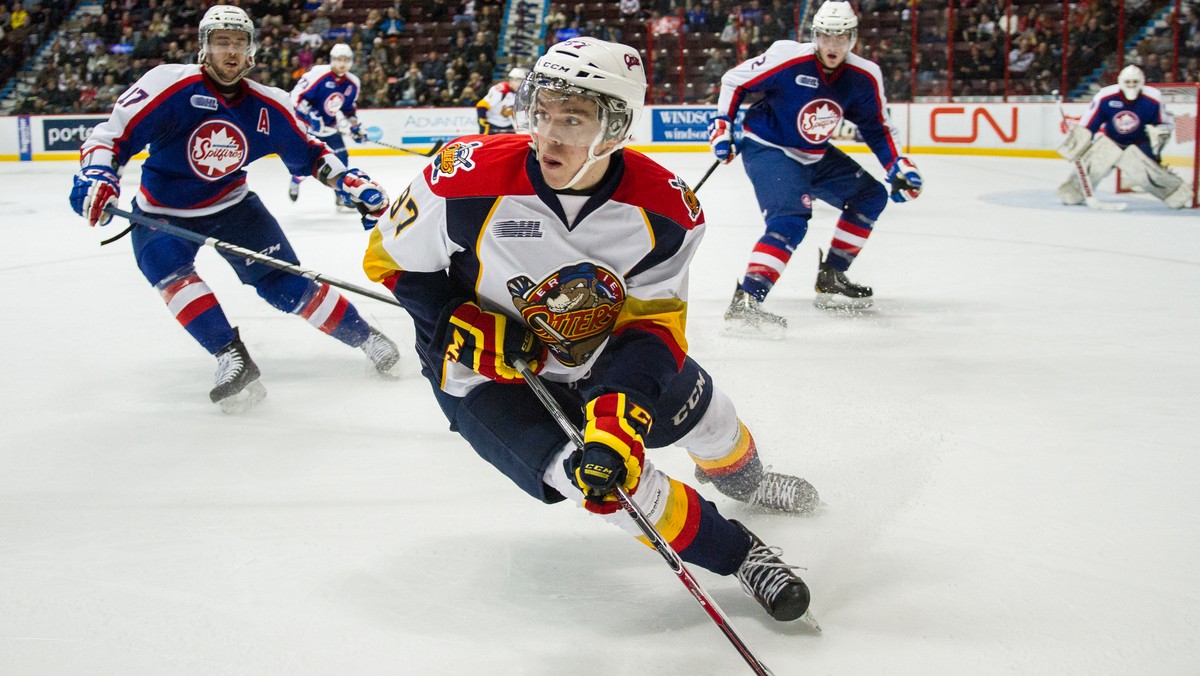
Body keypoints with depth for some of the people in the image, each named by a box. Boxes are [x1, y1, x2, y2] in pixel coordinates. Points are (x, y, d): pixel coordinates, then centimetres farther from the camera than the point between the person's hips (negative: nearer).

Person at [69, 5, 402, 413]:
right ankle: (232, 358, -27)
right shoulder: (170, 86, -23)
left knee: (283, 281, -7)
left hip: (232, 205, 2)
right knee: (171, 270, -32)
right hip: (162, 214, -2)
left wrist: (350, 183, -9)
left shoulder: (268, 107, -10)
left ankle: (365, 337, 10)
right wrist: (96, 176, -42)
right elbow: (112, 134, -23)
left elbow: (309, 154, 4)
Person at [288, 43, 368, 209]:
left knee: (341, 158, -2)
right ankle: (295, 182, 24)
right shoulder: (318, 74, -21)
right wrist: (311, 115, -29)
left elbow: (349, 109, 14)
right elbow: (297, 95, -21)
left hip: (331, 128, 6)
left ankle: (342, 195, 14)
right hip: (307, 124, -5)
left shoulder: (353, 83, -1)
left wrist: (356, 128, 7)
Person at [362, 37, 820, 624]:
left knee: (696, 405, 20)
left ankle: (740, 478, 58)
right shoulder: (471, 178, -29)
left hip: (591, 353, 4)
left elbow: (652, 324, -20)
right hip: (485, 373, -4)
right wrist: (470, 330, -24)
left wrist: (619, 414, -35)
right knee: (602, 479, -22)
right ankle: (736, 554, -1)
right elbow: (392, 257, -13)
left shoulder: (664, 209, -22)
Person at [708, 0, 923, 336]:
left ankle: (830, 279, 20)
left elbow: (877, 127, 6)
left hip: (814, 155, 8)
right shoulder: (786, 59, -23)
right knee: (792, 217, -29)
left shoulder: (864, 78, -8)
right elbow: (734, 81, -10)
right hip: (766, 148, -7)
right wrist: (722, 125, -12)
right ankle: (744, 301, -39)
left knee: (870, 196, 12)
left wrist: (898, 167, -5)